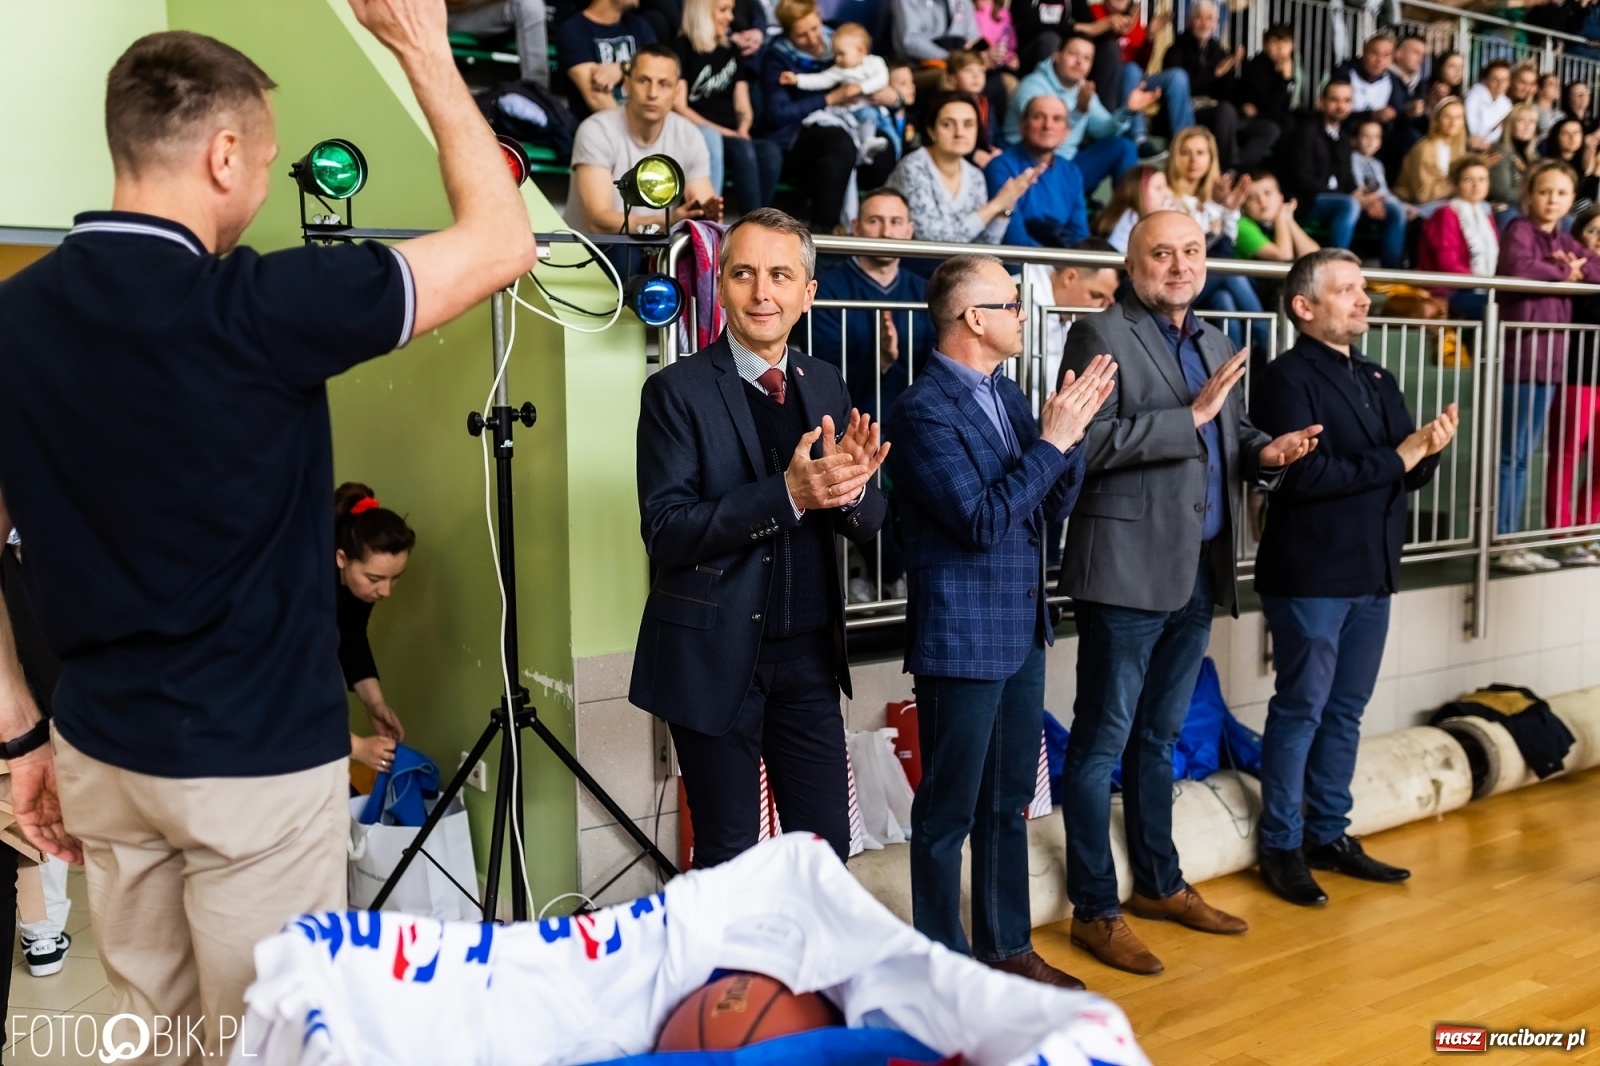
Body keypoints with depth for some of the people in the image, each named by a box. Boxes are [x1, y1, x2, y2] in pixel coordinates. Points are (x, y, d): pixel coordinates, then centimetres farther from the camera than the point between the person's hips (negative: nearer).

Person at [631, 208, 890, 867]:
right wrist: (787, 493, -28)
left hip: (808, 656, 4)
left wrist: (851, 483, -18)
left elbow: (867, 525, 6)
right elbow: (666, 532, -17)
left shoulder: (826, 385, 6)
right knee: (727, 858, 11)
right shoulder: (677, 392, -9)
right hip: (714, 657, -4)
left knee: (827, 848, 14)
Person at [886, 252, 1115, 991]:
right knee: (949, 811, 5)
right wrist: (1052, 440, -16)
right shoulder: (924, 409, -16)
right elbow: (981, 520, -21)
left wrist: (1071, 429, -5)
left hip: (1022, 630, 8)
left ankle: (1007, 947, 32)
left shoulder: (1008, 395, 9)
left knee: (1009, 801, 17)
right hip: (962, 639, -8)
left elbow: (1055, 506, 10)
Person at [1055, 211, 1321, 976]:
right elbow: (1089, 443, -19)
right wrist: (1191, 416, -21)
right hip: (1129, 570, -8)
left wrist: (1266, 452, -3)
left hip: (1198, 571, 8)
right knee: (1101, 743, 1)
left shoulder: (1214, 345, 17)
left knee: (1160, 737, 19)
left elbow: (1230, 435, 18)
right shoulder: (1101, 335, -8)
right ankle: (1094, 911, 12)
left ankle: (1159, 883, 34)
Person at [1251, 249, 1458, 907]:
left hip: (1371, 575, 7)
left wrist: (1427, 451, -9)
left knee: (1346, 711, 14)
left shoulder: (1378, 381, 15)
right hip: (1310, 575, -7)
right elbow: (1304, 475, -21)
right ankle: (1281, 846, 14)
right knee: (1300, 711, 2)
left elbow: (1412, 475, 12)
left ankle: (1329, 835, 27)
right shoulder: (1288, 378, -10)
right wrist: (1394, 460, -14)